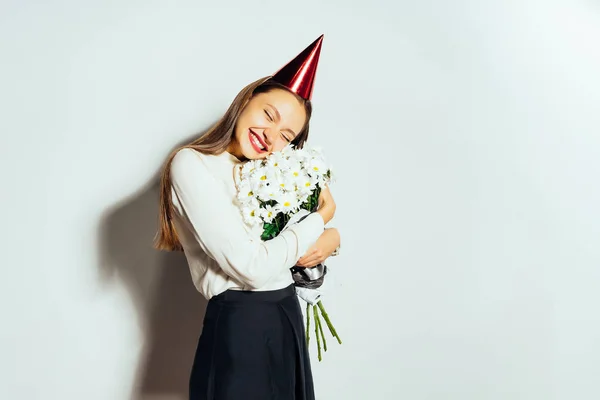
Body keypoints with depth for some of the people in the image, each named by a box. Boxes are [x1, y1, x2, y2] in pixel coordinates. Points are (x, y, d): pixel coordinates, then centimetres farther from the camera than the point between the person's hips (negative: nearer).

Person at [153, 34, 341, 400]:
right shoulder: (192, 164, -12)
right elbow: (252, 267, -20)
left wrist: (331, 239, -9)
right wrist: (321, 217, -7)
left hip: (287, 316, 8)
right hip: (240, 324, -8)